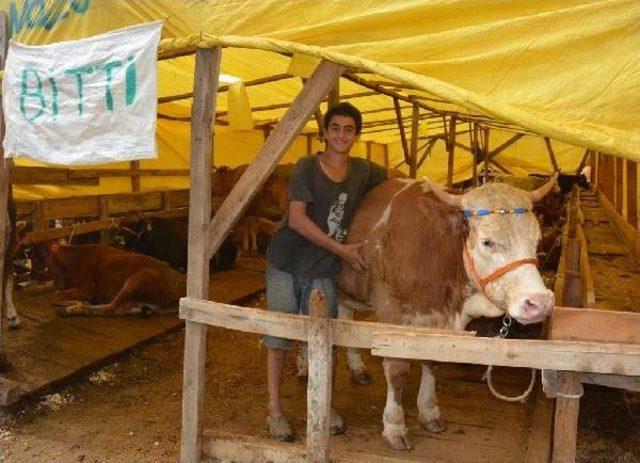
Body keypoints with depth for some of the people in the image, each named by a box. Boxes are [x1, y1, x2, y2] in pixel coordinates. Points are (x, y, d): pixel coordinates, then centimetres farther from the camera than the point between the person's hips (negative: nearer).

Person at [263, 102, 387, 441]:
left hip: (323, 272, 2)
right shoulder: (306, 167, -8)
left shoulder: (364, 172, 3)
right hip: (285, 264, -2)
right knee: (277, 338, 3)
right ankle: (274, 411, 18)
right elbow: (297, 219, -16)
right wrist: (341, 250, -16)